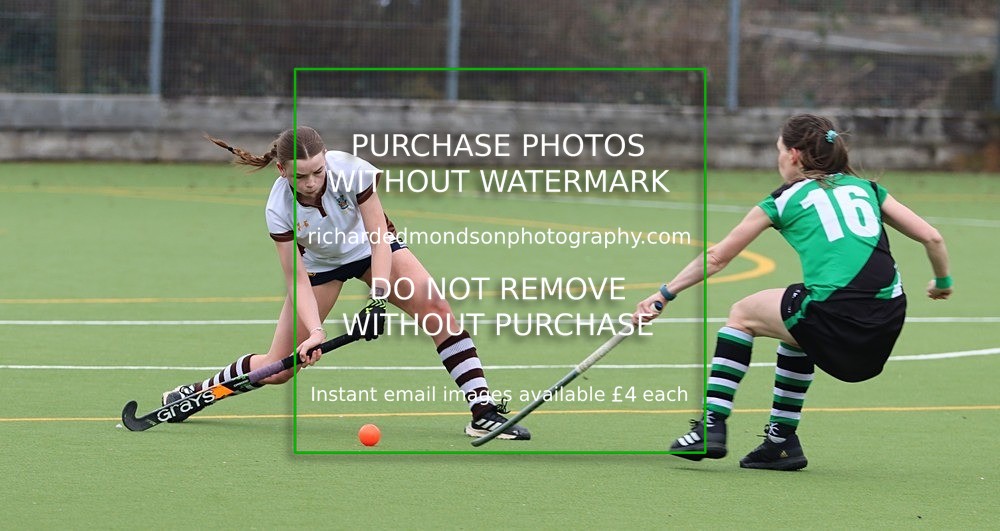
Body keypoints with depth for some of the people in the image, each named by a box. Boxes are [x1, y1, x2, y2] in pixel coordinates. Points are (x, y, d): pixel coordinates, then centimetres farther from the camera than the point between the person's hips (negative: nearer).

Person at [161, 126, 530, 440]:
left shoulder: (351, 171, -33)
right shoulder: (279, 209, -29)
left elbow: (379, 237, -27)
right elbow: (298, 280, -25)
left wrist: (377, 300, -37)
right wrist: (315, 331, -40)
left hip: (370, 248, 0)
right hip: (319, 264, 0)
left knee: (434, 306, -25)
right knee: (277, 369, -3)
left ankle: (483, 411, -24)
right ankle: (195, 393, 24)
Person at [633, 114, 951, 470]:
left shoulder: (785, 200, 12)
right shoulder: (866, 189, 20)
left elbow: (715, 259, 20)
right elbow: (932, 237, 14)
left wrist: (664, 294, 30)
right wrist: (942, 283, 33)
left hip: (834, 326, -5)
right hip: (887, 329, 5)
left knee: (743, 314, 22)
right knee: (798, 323, 35)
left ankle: (713, 424, 14)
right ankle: (782, 440, 33)